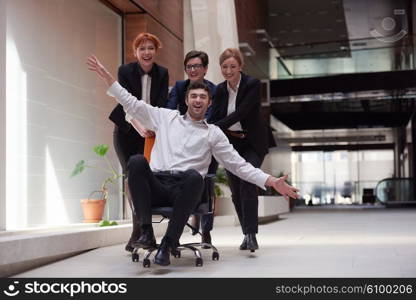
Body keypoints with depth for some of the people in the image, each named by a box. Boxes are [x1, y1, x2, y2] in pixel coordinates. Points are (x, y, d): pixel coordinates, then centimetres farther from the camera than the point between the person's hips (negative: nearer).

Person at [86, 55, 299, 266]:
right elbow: (132, 104, 20)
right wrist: (106, 76, 15)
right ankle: (146, 231, -28)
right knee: (137, 161, -30)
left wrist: (272, 182, 3)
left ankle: (168, 243, -30)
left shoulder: (213, 133, 18)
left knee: (194, 175, -37)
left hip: (184, 189, -1)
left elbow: (239, 165, 14)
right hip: (156, 184, 1)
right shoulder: (166, 117, 22)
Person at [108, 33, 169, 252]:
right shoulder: (125, 71, -9)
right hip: (126, 131, -1)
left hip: (151, 131, 1)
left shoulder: (162, 74, -1)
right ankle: (140, 228, -1)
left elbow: (161, 105, -9)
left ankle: (138, 231, -3)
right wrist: (139, 126, -38)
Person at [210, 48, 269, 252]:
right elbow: (216, 118, 0)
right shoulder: (220, 90, 3)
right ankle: (247, 234, 16)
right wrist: (229, 133, -19)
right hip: (231, 144, 5)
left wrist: (215, 128, -32)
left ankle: (251, 235, -19)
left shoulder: (252, 84, -13)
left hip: (252, 143, -5)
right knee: (236, 191, 4)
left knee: (247, 184, -20)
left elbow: (240, 113, -24)